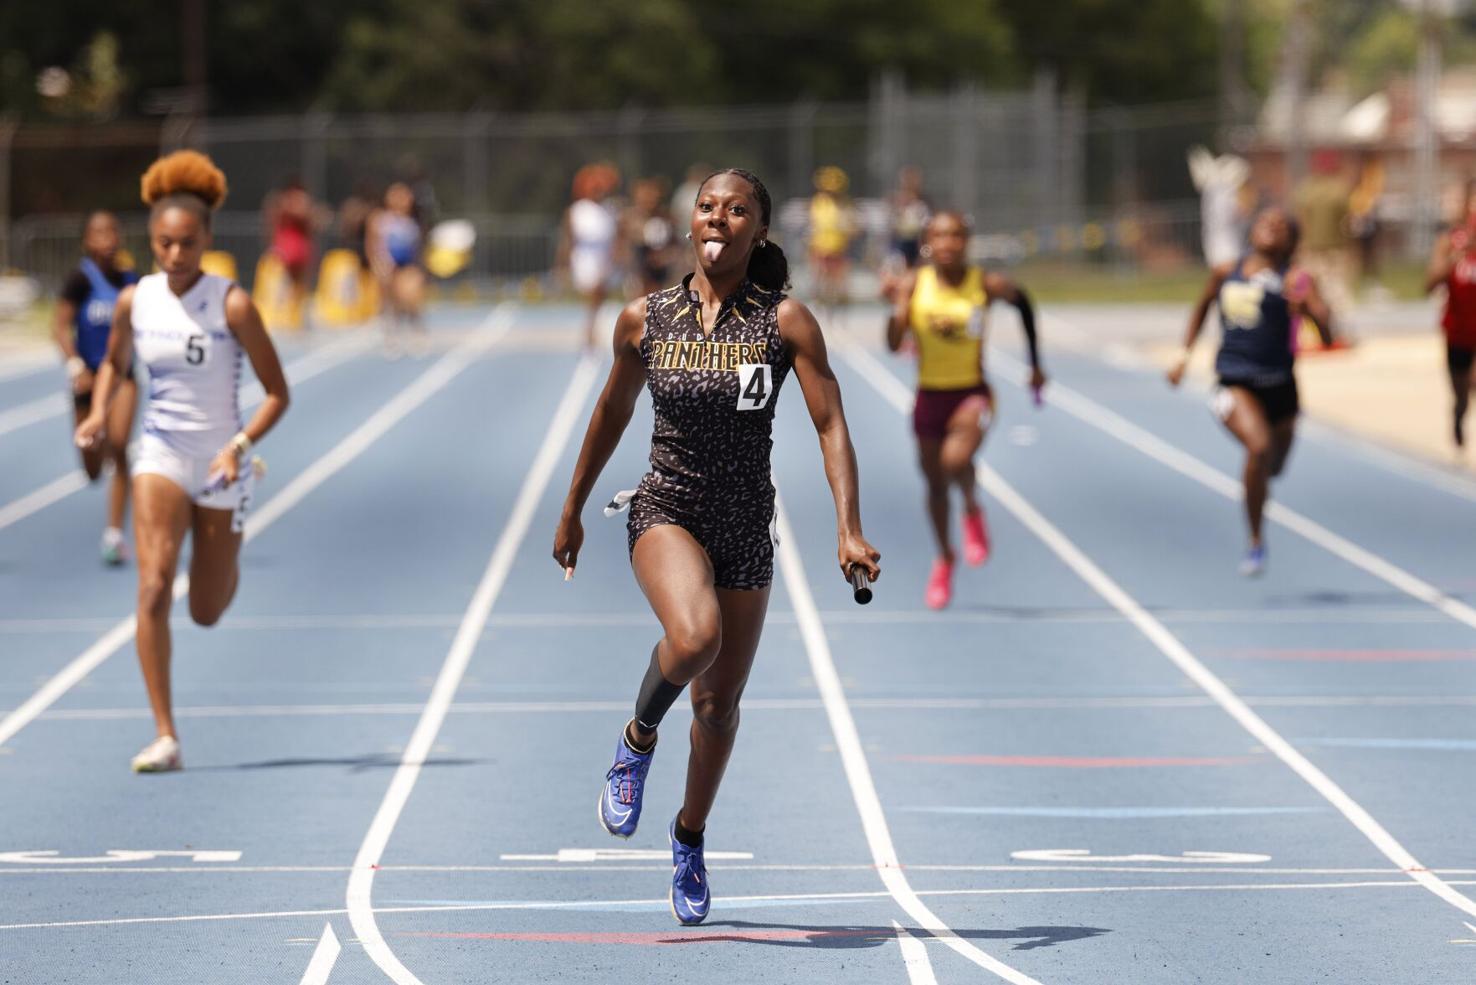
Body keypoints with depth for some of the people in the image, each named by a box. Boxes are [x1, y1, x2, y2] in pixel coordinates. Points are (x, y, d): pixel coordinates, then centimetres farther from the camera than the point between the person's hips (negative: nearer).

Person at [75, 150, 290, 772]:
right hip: (160, 456, 2)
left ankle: (224, 561, 50)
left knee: (206, 613, 11)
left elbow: (277, 394, -10)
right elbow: (114, 363, 17)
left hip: (220, 464, -1)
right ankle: (165, 736, -17)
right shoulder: (134, 301, -4)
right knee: (154, 587, -19)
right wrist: (98, 413, -2)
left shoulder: (232, 305, -14)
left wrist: (241, 445, -25)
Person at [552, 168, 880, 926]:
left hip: (746, 527, 1)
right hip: (666, 512, -1)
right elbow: (612, 415, 12)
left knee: (720, 702, 11)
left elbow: (831, 425, -11)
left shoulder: (785, 321, -7)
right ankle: (638, 739, -1)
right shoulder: (644, 319, -2)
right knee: (693, 637, -32)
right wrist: (572, 513, 19)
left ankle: (690, 837, 37)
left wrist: (850, 529, -23)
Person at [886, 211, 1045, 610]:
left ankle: (973, 510, 4)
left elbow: (1022, 301, 12)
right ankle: (944, 558, 39)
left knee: (956, 460, -30)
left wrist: (1035, 364, 17)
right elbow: (894, 344, -13)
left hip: (972, 393, -2)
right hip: (930, 395, 2)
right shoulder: (914, 285, -7)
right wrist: (896, 307, -30)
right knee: (935, 484, 14)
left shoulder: (988, 284, -9)